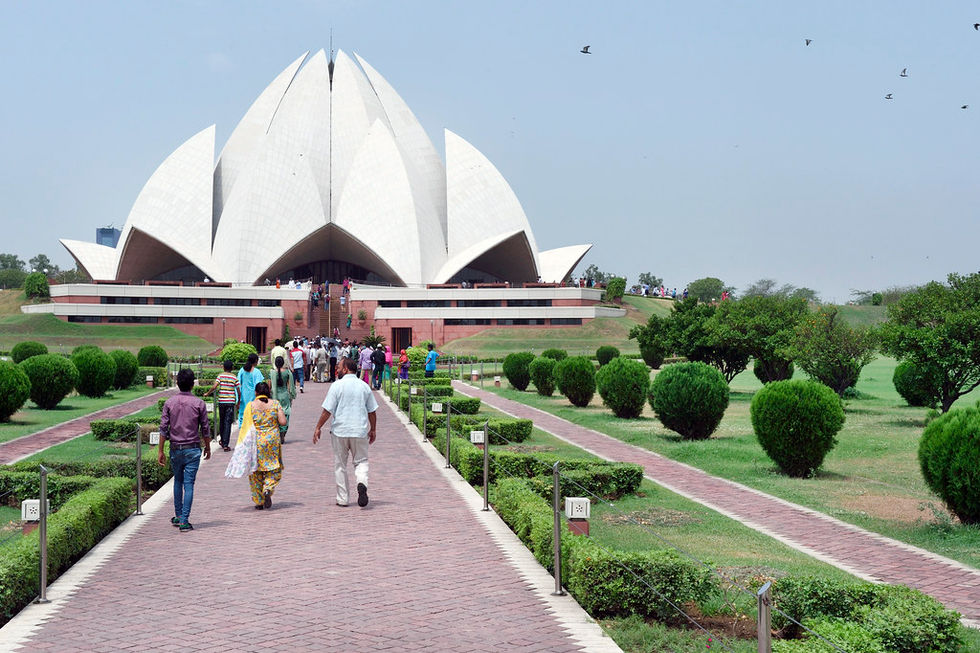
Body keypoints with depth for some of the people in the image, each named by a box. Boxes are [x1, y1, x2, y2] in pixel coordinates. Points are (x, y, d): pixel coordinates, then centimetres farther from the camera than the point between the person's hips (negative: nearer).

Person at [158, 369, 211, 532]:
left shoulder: (169, 403, -1)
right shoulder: (199, 403, -5)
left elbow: (163, 428, -2)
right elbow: (205, 428, -2)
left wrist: (160, 451, 3)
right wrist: (208, 447, 12)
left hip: (175, 449, 2)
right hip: (193, 449, -2)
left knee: (178, 481, 20)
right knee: (189, 484, -1)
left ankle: (178, 516, 26)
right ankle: (184, 521, -5)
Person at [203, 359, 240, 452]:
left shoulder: (220, 376, 0)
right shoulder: (234, 378, 1)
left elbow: (214, 387, -11)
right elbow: (239, 392, 1)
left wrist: (207, 394, 6)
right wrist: (238, 403, 14)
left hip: (221, 401, 1)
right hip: (231, 402, -1)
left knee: (221, 421, 18)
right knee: (228, 423, -1)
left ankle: (222, 441, 32)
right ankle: (225, 445, -6)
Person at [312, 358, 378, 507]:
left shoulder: (337, 385, -7)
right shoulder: (364, 386, 4)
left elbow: (327, 411, -9)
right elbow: (372, 412, 9)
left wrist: (318, 428, 1)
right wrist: (373, 430, 20)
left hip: (340, 431, -2)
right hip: (360, 431, 2)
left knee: (340, 465, 10)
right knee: (361, 461, 11)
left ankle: (342, 499, 13)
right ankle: (362, 483, -19)